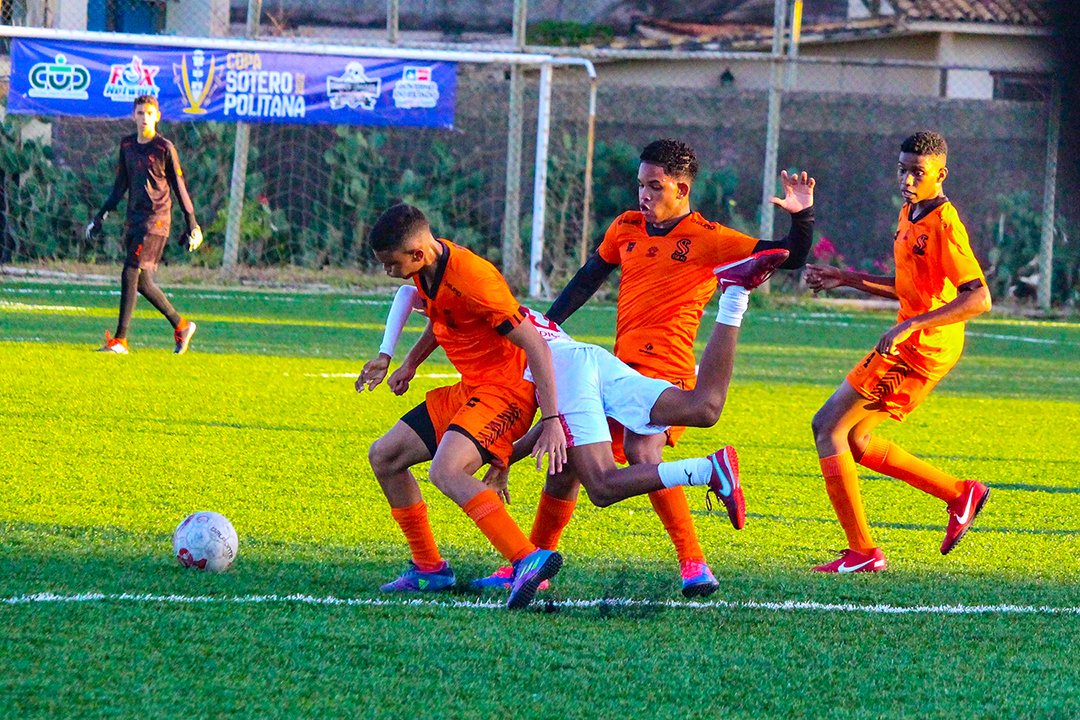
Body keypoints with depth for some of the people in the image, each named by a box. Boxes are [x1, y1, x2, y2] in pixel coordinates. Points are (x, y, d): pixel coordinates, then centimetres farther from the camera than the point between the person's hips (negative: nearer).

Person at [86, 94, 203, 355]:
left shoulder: (165, 148, -4)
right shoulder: (127, 145, 13)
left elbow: (179, 187, -1)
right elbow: (120, 185, 21)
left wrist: (192, 224, 0)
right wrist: (101, 217, 19)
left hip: (156, 219, -7)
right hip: (133, 220, 7)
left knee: (131, 274, -15)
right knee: (141, 282, 7)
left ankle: (120, 340, -16)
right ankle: (181, 326, 24)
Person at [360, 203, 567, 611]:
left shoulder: (472, 279, -26)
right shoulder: (426, 270, 1)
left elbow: (534, 345, -24)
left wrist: (552, 420, -27)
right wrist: (411, 362, 19)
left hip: (505, 390, -10)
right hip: (467, 390, 10)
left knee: (445, 471, -32)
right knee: (384, 457, 11)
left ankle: (530, 559, -38)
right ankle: (429, 569, 17)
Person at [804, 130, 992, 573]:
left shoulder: (945, 224, -17)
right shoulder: (909, 214, 12)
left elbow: (979, 298, -26)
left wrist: (912, 324, -32)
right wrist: (846, 280, 18)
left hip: (922, 349, -10)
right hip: (909, 343, 10)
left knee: (828, 426, -9)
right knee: (855, 442, 15)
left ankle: (862, 552, -6)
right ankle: (960, 494, 21)